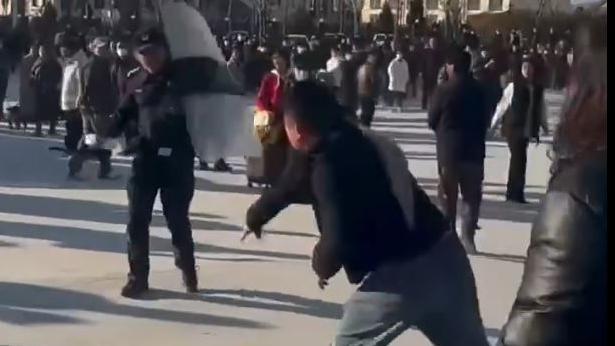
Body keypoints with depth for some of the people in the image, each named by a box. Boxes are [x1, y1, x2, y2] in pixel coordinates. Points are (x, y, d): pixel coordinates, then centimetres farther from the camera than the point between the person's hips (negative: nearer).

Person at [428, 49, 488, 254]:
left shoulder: (444, 90, -10)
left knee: (448, 195, 8)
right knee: (472, 195, 8)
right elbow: (483, 120, 7)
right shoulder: (478, 90, 1)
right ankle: (468, 237, 2)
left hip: (448, 149, -2)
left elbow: (432, 120, -2)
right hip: (474, 148, 3)